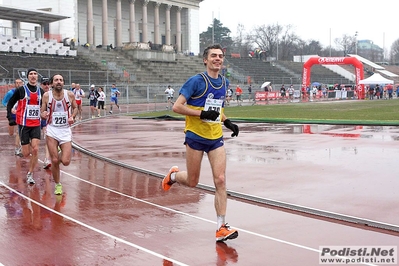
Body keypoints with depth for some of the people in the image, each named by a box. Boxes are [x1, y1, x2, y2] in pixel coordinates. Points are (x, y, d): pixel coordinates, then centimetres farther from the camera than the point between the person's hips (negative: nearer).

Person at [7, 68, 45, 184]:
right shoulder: (21, 90, -5)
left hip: (36, 124, 2)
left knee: (35, 150, -11)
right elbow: (10, 104, 4)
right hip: (24, 124, -2)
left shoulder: (41, 91, 6)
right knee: (26, 153, -1)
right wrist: (10, 118, -4)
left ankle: (30, 174, 3)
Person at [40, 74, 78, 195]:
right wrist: (43, 114, -19)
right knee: (54, 161, -3)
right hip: (52, 130, -1)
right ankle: (57, 185, 18)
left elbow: (75, 107, 13)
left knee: (65, 161, -8)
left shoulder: (70, 95, -3)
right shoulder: (47, 95, -4)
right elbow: (42, 111, 4)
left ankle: (61, 154, 29)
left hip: (65, 130, 1)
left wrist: (72, 117, -6)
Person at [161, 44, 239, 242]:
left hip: (216, 138, 5)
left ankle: (221, 228, 0)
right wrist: (202, 114, -24)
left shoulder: (224, 83, 8)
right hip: (196, 137, -4)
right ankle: (173, 175, 44)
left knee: (220, 180, -6)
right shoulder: (196, 81, -12)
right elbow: (177, 107, -15)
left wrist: (227, 122, 6)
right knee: (192, 182, 8)